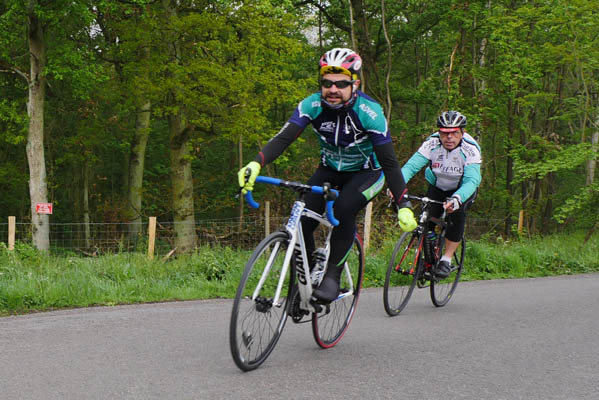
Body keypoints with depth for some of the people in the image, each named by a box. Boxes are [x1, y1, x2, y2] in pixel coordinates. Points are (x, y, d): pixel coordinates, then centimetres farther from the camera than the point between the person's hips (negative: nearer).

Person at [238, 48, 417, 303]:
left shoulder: (370, 113, -27)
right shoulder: (312, 105, -19)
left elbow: (389, 162, -24)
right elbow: (284, 137, -28)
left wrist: (403, 205, -30)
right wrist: (256, 164, -46)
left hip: (367, 172, -3)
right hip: (329, 170, 3)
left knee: (344, 209, -33)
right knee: (302, 220, -17)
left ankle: (333, 274, -18)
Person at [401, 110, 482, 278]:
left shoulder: (470, 149, -29)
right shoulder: (432, 144, -24)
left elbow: (471, 180, -40)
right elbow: (411, 166, -32)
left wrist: (456, 199, -59)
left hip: (462, 189, -2)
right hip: (437, 187, 2)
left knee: (457, 212, -29)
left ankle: (446, 260, -16)